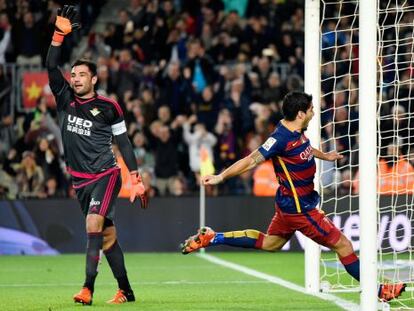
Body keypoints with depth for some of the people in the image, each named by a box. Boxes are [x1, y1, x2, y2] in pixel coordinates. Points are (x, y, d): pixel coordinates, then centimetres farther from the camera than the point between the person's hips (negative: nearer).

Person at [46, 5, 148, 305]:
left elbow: (123, 142, 3)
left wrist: (136, 178, 0)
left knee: (94, 226, -23)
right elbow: (51, 66, -6)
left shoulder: (108, 107, -3)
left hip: (106, 174, -4)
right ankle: (126, 291, 16)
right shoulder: (65, 99, 5)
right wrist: (59, 34, -14)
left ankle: (88, 288, -29)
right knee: (107, 235, 8)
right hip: (81, 179, 4)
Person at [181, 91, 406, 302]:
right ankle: (379, 291, 8)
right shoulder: (281, 138, -26)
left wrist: (324, 156, 42)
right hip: (299, 208, -10)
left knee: (269, 243, 25)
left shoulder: (296, 132, 2)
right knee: (343, 245, -2)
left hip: (290, 204, 10)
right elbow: (252, 160, -25)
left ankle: (211, 238, 24)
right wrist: (221, 177, -25)